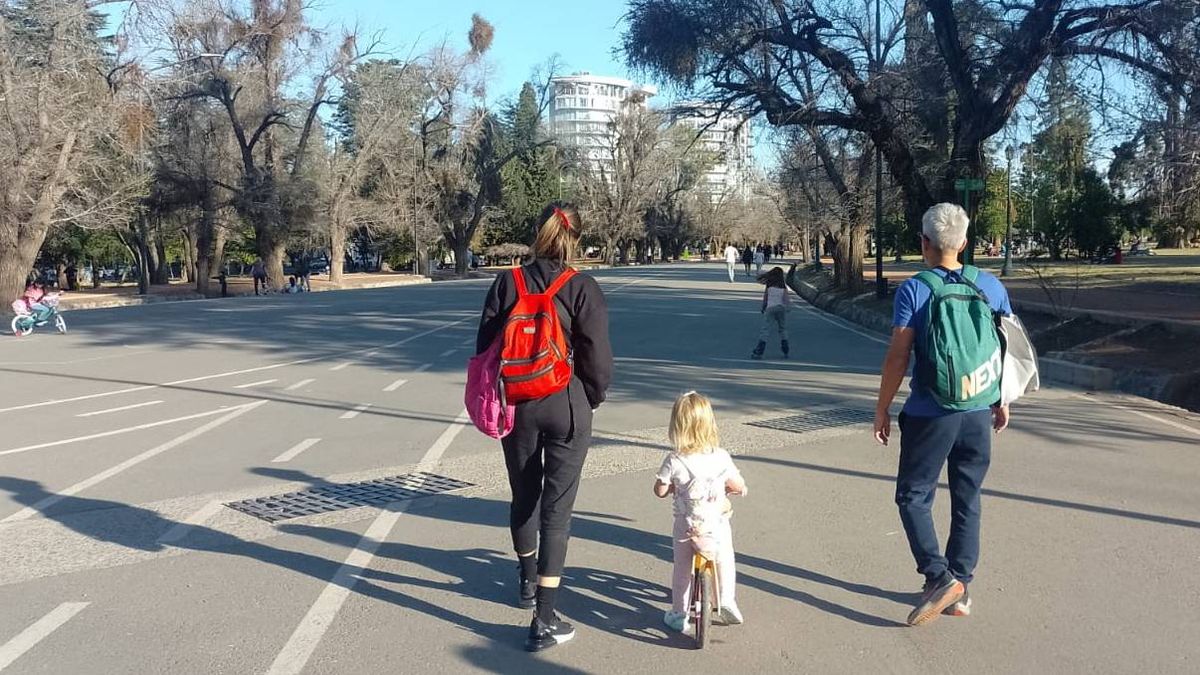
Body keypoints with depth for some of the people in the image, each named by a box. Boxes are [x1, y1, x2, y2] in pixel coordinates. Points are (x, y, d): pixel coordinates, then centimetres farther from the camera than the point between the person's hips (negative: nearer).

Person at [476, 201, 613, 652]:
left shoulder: (507, 284, -3)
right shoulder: (582, 288, -10)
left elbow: (485, 346, 0)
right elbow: (598, 358, -10)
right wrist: (591, 398, 9)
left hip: (516, 405, 3)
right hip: (566, 407, -3)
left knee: (524, 497, 21)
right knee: (557, 508, 1)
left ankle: (529, 583, 42)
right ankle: (544, 621, 0)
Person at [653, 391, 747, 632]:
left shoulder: (674, 461, -16)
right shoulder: (721, 458, -11)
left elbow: (660, 491, -7)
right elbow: (739, 485, 0)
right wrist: (738, 489, 23)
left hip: (687, 528, -1)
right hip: (718, 526, 1)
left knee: (681, 569, 16)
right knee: (725, 561, 27)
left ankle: (679, 615, 24)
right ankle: (727, 599, 25)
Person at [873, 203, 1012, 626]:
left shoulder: (913, 290, -11)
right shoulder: (991, 287, 2)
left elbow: (898, 358, -12)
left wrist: (881, 410, -2)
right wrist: (1002, 402, 21)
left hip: (930, 415, -4)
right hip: (979, 413, 5)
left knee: (913, 496, 8)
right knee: (967, 501, 14)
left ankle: (940, 576, -5)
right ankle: (959, 590, 22)